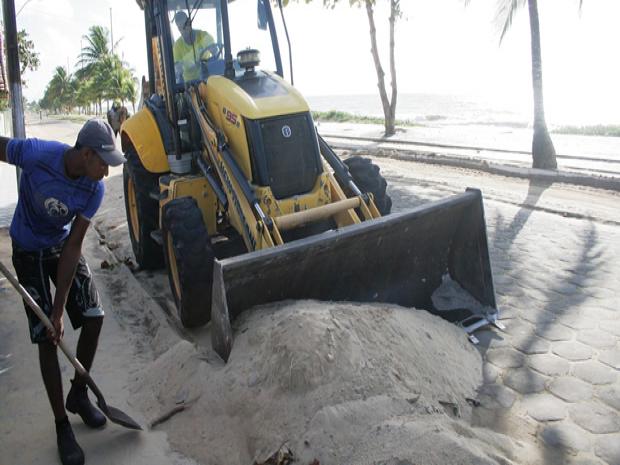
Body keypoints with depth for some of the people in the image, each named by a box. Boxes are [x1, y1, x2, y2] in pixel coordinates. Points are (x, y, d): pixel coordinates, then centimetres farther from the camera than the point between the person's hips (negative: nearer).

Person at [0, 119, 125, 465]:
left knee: (94, 317, -1)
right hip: (29, 252, -3)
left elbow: (73, 247, -19)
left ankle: (78, 394, 24)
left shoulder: (94, 190, -22)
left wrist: (59, 308, -21)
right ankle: (62, 425, 9)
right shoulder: (35, 153, -31)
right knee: (47, 338, -6)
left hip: (63, 246, 3)